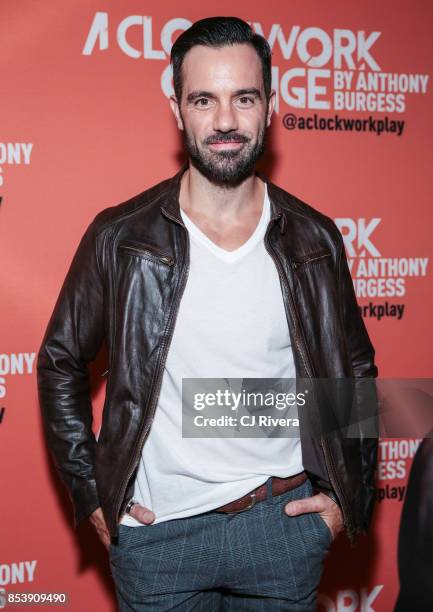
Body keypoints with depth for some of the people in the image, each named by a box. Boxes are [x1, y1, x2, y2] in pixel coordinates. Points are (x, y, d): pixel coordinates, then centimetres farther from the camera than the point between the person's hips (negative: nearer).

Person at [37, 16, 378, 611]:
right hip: (157, 530, -1)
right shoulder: (120, 237, -8)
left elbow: (355, 370, 9)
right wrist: (92, 494, -1)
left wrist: (349, 495, 4)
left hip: (285, 521, 2)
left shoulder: (314, 240, -3)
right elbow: (60, 364, 2)